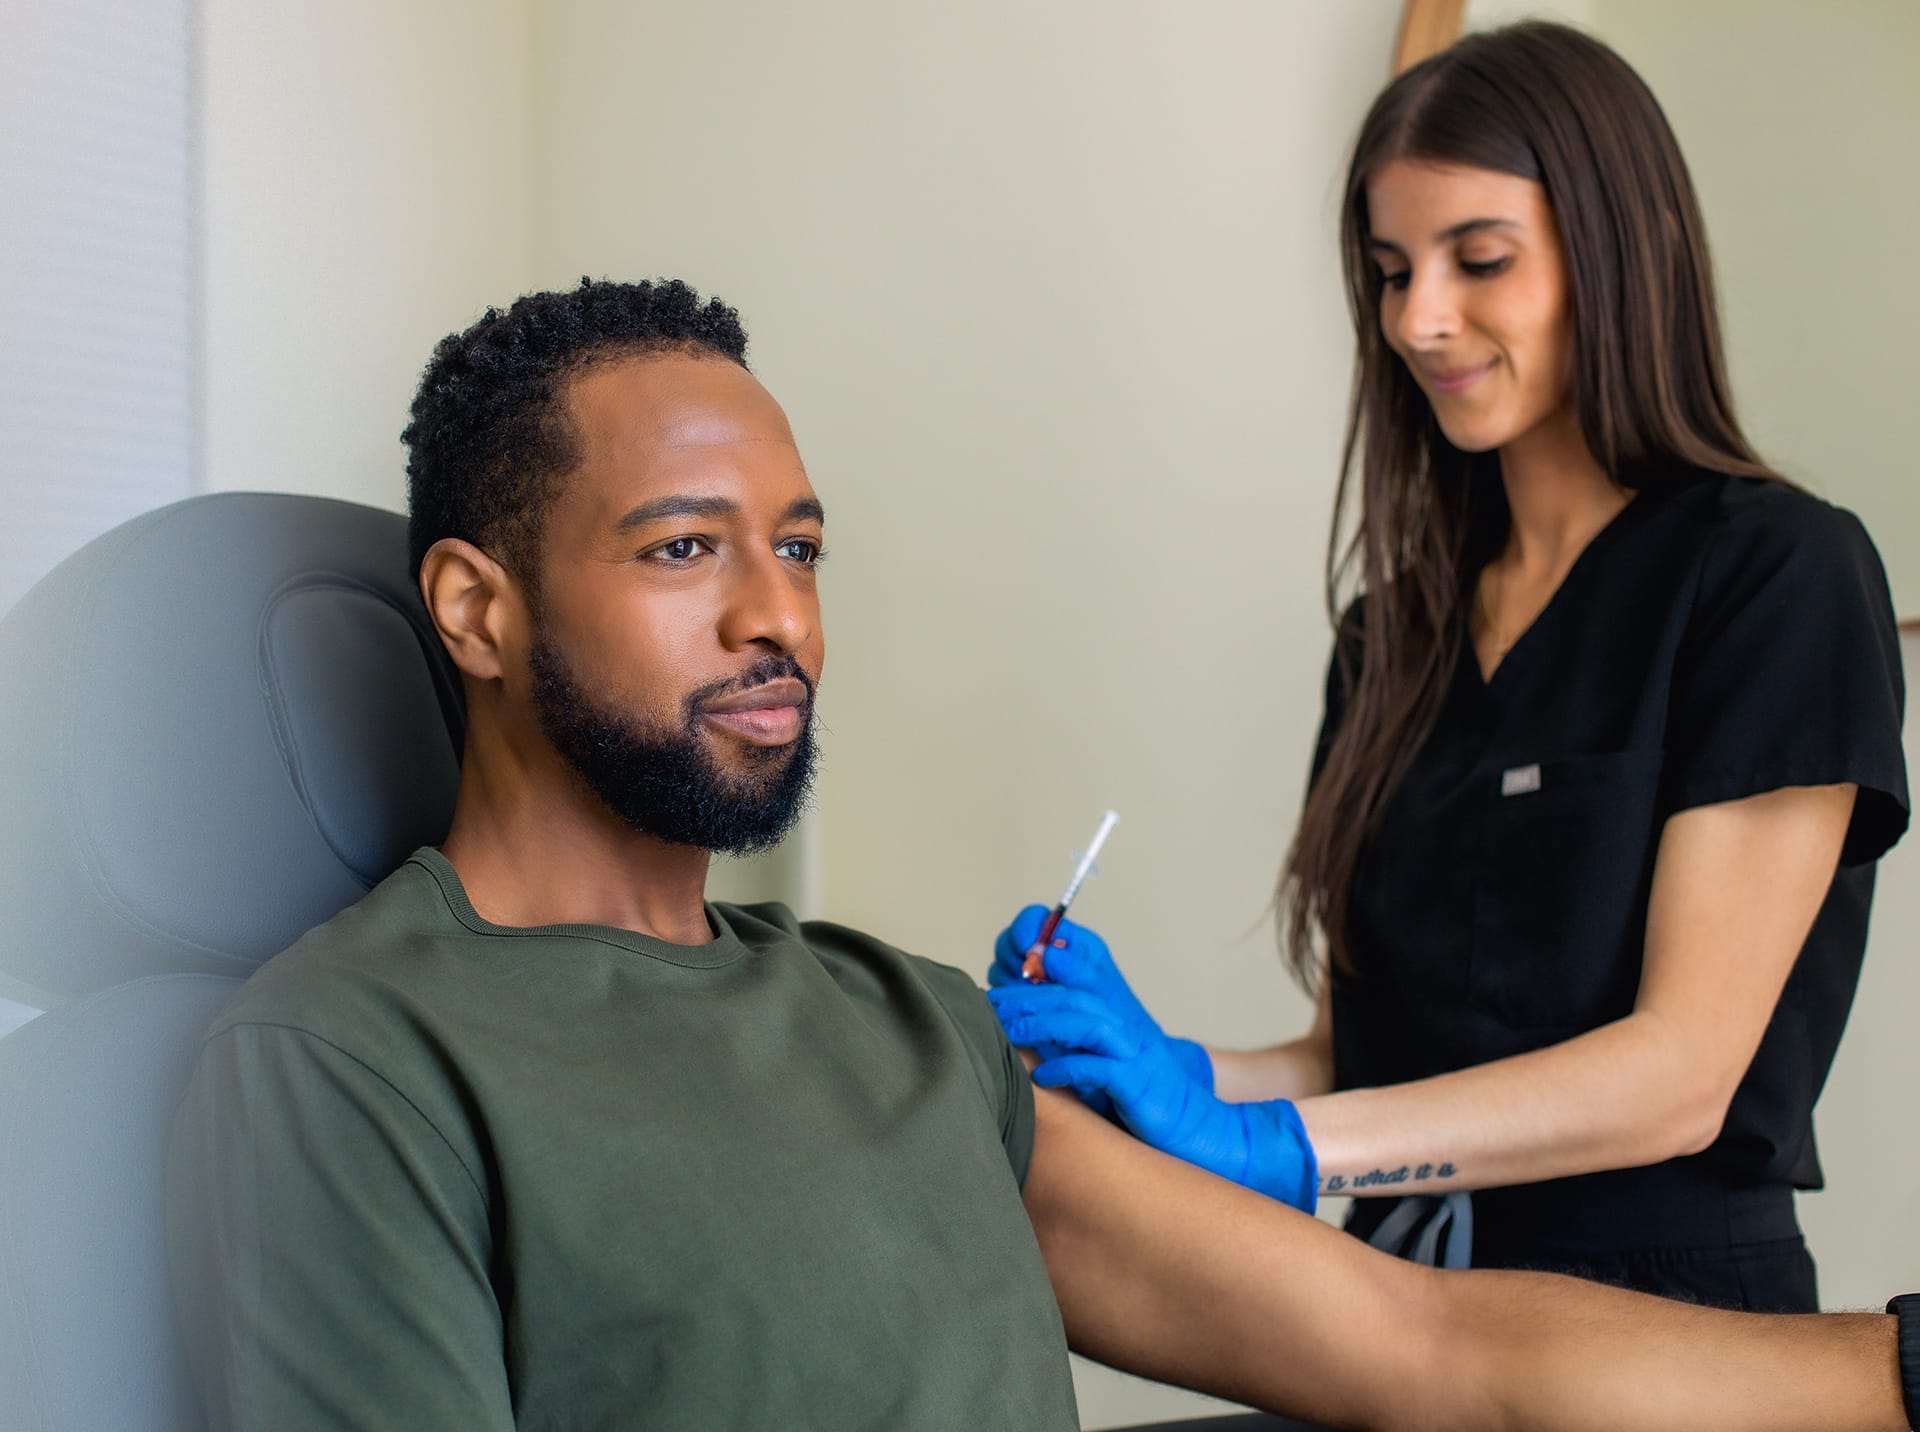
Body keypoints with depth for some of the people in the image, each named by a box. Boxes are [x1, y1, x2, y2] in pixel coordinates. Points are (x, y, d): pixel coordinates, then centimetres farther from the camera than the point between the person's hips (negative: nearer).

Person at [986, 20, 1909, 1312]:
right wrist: (1166, 1073, -12)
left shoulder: (1779, 576, -9)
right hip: (1405, 1303, 5)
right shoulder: (1399, 629, 9)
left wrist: (1264, 1141, -23)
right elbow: (1363, 1047, 7)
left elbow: (1682, 1071, -16)